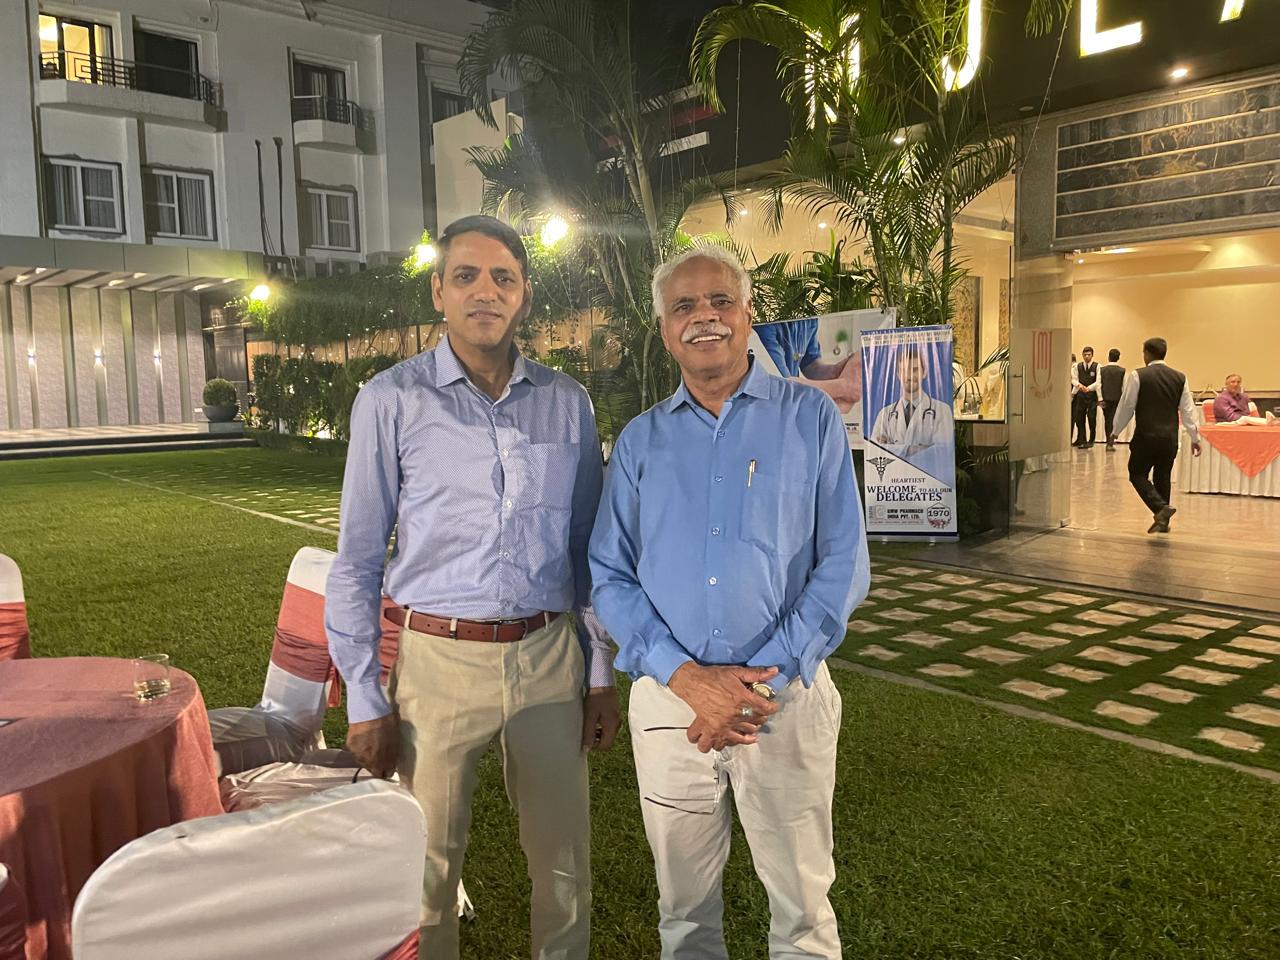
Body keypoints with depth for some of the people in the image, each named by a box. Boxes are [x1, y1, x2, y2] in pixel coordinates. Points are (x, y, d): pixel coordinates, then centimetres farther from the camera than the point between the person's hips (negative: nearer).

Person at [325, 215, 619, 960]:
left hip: (548, 656, 2)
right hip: (438, 660, -2)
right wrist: (365, 702, -5)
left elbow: (587, 549, 9)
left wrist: (602, 674, 7)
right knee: (429, 865, 13)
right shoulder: (393, 400, -4)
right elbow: (357, 562, -2)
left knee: (565, 862, 14)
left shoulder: (567, 403, 5)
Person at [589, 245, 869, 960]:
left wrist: (766, 679, -14)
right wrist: (686, 677, -13)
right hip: (669, 697, 2)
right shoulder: (640, 440, 6)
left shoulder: (810, 418, 0)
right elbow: (610, 575, 1)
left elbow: (843, 565, -6)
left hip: (788, 695, -2)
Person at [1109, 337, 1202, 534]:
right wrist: (1195, 438, 14)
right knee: (1163, 478, 14)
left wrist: (1115, 431, 9)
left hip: (1146, 436, -4)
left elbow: (1126, 406, -4)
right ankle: (1162, 521, 17)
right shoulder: (1179, 378, 5)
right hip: (1170, 437, 5)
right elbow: (1188, 410, 7)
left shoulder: (1138, 376, -7)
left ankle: (1161, 507, -13)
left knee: (1138, 475, 7)